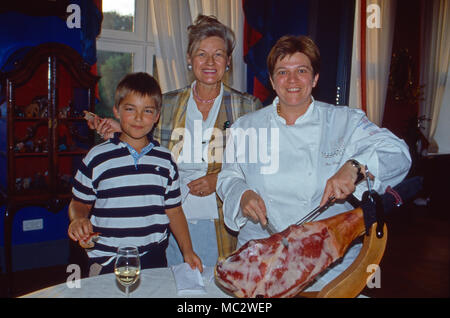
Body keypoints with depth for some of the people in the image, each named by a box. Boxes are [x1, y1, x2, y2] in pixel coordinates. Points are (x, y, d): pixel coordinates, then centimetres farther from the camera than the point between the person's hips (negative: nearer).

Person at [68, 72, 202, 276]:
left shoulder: (165, 159, 5)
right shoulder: (97, 157, -3)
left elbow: (174, 209, 8)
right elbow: (79, 203, 5)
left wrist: (187, 251, 3)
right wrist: (78, 220, -17)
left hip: (153, 258, 2)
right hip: (107, 261, -2)